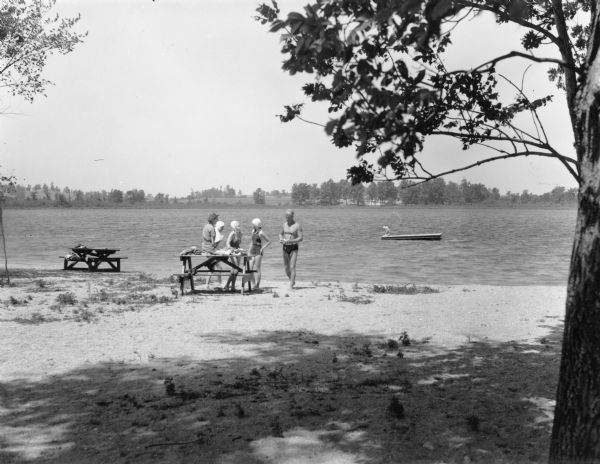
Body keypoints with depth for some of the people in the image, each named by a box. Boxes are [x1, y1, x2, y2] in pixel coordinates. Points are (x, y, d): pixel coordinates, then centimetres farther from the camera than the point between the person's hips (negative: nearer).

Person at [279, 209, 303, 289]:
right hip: (285, 247, 5)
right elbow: (281, 234, 20)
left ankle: (291, 286, -12)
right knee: (286, 268, 9)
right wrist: (281, 239, -4)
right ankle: (292, 281, 33)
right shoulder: (284, 224, 7)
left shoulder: (297, 225, -10)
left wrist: (290, 241, -25)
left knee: (292, 267, -13)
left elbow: (301, 238, -14)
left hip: (294, 248, -5)